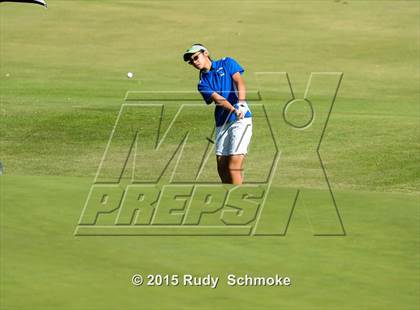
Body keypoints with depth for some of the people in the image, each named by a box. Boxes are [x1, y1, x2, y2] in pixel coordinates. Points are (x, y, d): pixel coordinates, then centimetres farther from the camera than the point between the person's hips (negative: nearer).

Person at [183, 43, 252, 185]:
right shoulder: (203, 84, 11)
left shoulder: (227, 63, 7)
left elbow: (239, 82, -7)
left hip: (241, 120, -5)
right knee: (222, 166, 4)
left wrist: (241, 103, -25)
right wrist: (233, 110, -25)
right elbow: (217, 98, -6)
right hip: (222, 123, 5)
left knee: (233, 165, -14)